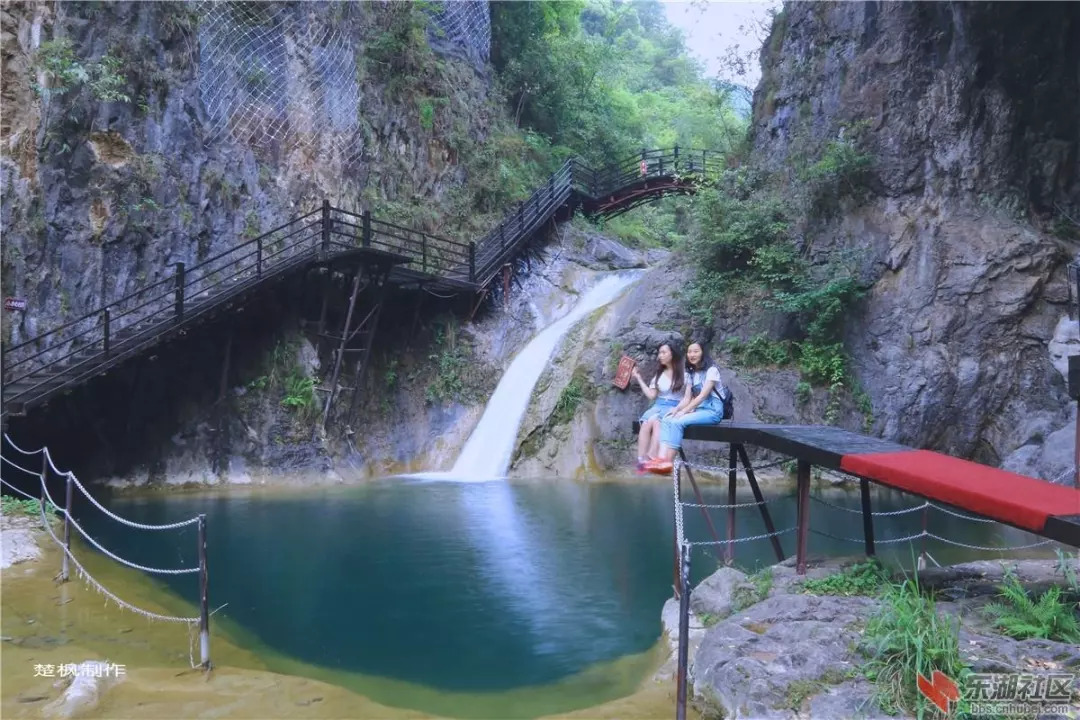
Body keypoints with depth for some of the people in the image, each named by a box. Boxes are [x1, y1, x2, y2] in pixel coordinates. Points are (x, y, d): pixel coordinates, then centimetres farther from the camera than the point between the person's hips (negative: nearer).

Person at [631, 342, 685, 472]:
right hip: (658, 406, 4)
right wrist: (639, 378, 11)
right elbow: (651, 395, 10)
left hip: (674, 408, -4)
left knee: (656, 421, -35)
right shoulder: (658, 373, 18)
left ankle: (652, 459, -39)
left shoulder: (683, 373, 2)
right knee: (647, 422, -29)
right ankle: (641, 460, -34)